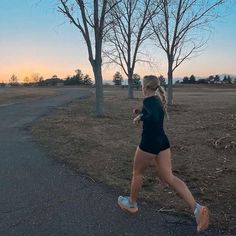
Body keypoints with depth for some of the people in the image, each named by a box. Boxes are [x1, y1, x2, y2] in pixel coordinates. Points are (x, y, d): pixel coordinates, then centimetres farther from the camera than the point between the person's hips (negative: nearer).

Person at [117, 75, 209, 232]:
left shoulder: (148, 100, -16)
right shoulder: (157, 100, 13)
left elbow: (155, 117, -32)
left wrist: (140, 117, -17)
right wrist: (141, 113, 14)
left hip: (149, 144, -8)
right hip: (162, 142, 8)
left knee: (137, 173, 15)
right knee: (169, 178, 5)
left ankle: (132, 204, 36)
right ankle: (197, 208, -7)